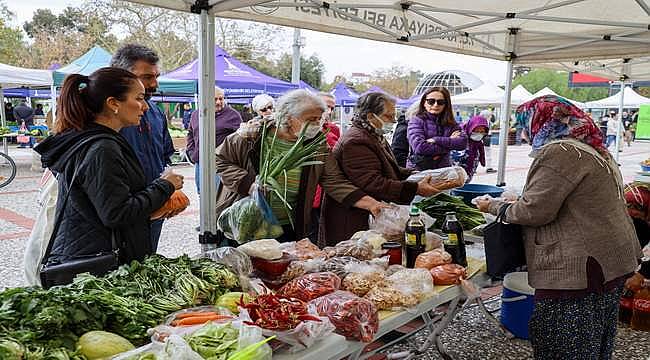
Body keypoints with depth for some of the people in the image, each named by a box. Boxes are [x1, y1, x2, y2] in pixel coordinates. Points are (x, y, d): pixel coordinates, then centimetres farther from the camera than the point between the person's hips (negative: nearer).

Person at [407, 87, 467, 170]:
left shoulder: (450, 124, 12)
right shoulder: (416, 121, 1)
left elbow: (463, 142, -3)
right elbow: (420, 147, -14)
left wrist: (437, 140, -12)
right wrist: (449, 145, -5)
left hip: (443, 170, 3)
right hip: (418, 169, -3)